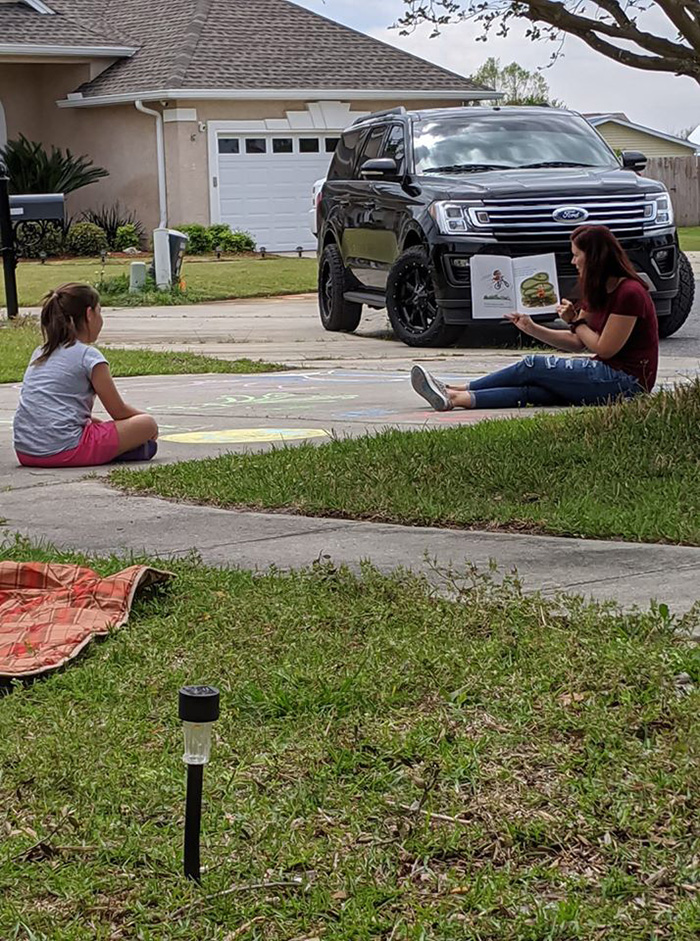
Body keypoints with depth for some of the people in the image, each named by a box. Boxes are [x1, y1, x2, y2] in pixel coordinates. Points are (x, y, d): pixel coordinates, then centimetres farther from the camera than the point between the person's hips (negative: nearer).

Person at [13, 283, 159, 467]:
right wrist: (145, 418, 23)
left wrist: (95, 421, 27)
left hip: (25, 453, 7)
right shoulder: (89, 356, -2)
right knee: (147, 424, 2)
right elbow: (119, 411, 4)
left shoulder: (40, 354, 19)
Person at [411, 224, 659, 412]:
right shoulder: (598, 292, 15)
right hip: (606, 374, 8)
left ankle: (453, 393, -11)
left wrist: (575, 321, -5)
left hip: (626, 381, -8)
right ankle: (455, 398, -26)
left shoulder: (629, 293, -15)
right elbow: (577, 342, 15)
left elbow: (604, 348, -14)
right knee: (534, 390, -11)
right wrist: (531, 328, 6)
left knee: (533, 366, -13)